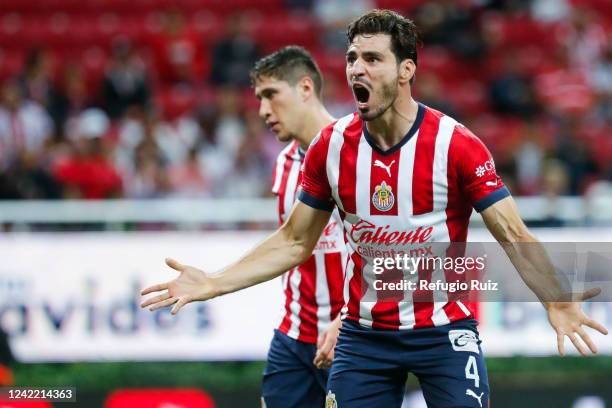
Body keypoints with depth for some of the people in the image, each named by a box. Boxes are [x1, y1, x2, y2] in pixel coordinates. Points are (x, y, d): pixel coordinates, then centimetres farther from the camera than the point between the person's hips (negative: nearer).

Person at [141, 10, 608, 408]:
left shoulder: (456, 145, -13)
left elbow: (515, 237, -13)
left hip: (445, 331, -3)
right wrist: (213, 284, 0)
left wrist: (556, 301, -29)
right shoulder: (330, 146, -2)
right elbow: (294, 243, 8)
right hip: (363, 333, 3)